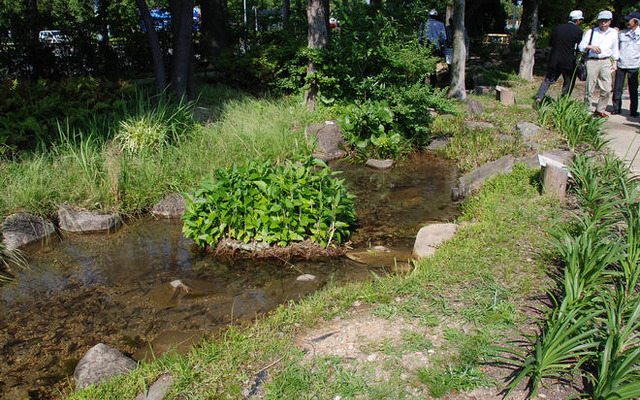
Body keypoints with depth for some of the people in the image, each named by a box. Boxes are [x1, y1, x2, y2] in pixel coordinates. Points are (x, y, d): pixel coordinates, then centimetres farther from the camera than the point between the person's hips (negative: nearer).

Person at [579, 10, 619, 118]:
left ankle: (600, 110, 10)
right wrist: (590, 46, -17)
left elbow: (615, 49, 21)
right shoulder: (591, 32, 6)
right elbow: (581, 46, 2)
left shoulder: (613, 33, 12)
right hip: (592, 61, -2)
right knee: (589, 89, -4)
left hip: (606, 62, 2)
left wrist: (615, 63, 18)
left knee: (607, 89, -3)